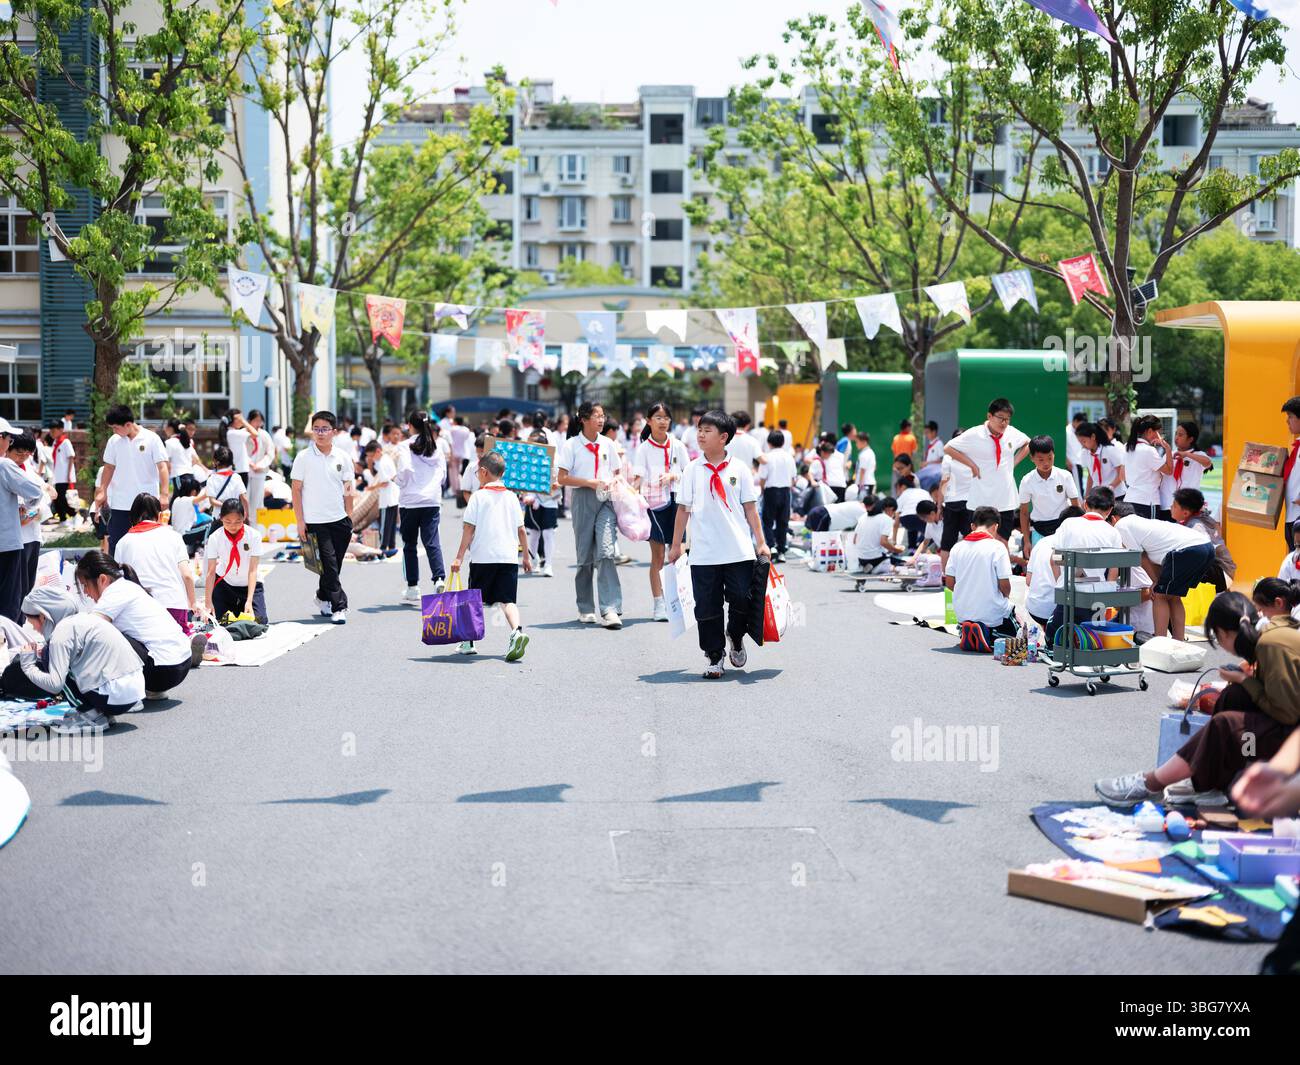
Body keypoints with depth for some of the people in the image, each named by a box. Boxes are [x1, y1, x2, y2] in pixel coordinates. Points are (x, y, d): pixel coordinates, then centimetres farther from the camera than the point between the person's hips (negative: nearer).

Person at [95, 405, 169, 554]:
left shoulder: (152, 439, -7)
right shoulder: (114, 441, 4)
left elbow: (162, 466, -10)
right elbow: (109, 467, 13)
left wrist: (163, 493, -18)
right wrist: (103, 491, 8)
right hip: (119, 504, 3)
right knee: (115, 542, 3)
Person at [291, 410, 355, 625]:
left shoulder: (342, 458, 6)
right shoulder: (303, 457, -2)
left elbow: (347, 490, 12)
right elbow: (296, 490, -1)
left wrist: (349, 518, 8)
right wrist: (300, 521, -6)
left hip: (340, 520, 3)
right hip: (315, 521, -3)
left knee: (333, 565, 9)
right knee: (329, 565, -8)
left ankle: (323, 597, 32)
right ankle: (338, 607, -5)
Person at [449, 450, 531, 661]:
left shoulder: (478, 496, -2)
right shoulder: (511, 497, 9)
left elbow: (469, 529, -6)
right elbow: (521, 530, 12)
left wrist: (459, 556, -4)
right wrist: (526, 556, 21)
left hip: (482, 557, -3)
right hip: (509, 556, 3)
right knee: (507, 600, -2)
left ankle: (469, 642, 18)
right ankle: (517, 630, -27)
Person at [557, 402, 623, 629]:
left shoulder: (607, 444, 11)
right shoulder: (571, 445, 0)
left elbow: (617, 474, 19)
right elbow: (562, 478, -5)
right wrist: (591, 482, -13)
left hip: (606, 500, 2)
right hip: (583, 499, -1)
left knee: (606, 552, -14)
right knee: (585, 556, 5)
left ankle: (610, 610, -19)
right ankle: (585, 609, 19)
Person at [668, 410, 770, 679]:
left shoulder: (739, 469, 2)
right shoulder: (693, 470, 3)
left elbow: (750, 507, 6)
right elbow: (684, 508, 7)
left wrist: (761, 543, 3)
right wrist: (676, 545, 7)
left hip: (739, 551, 0)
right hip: (703, 553, 1)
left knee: (742, 599, -1)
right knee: (707, 606, 2)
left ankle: (735, 637, 28)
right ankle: (714, 656, 13)